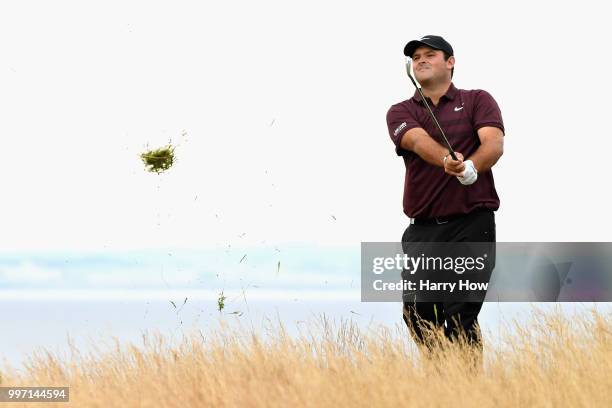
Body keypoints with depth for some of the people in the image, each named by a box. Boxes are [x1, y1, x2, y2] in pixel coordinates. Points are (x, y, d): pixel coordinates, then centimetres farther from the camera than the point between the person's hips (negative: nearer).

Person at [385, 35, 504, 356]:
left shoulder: (477, 100, 7)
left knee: (461, 318, -11)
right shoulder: (401, 113, 11)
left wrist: (471, 167, -34)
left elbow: (494, 143, -11)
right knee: (417, 315, 3)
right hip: (422, 230, 3)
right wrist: (448, 161, -34)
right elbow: (419, 141, -12)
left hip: (472, 224, -3)